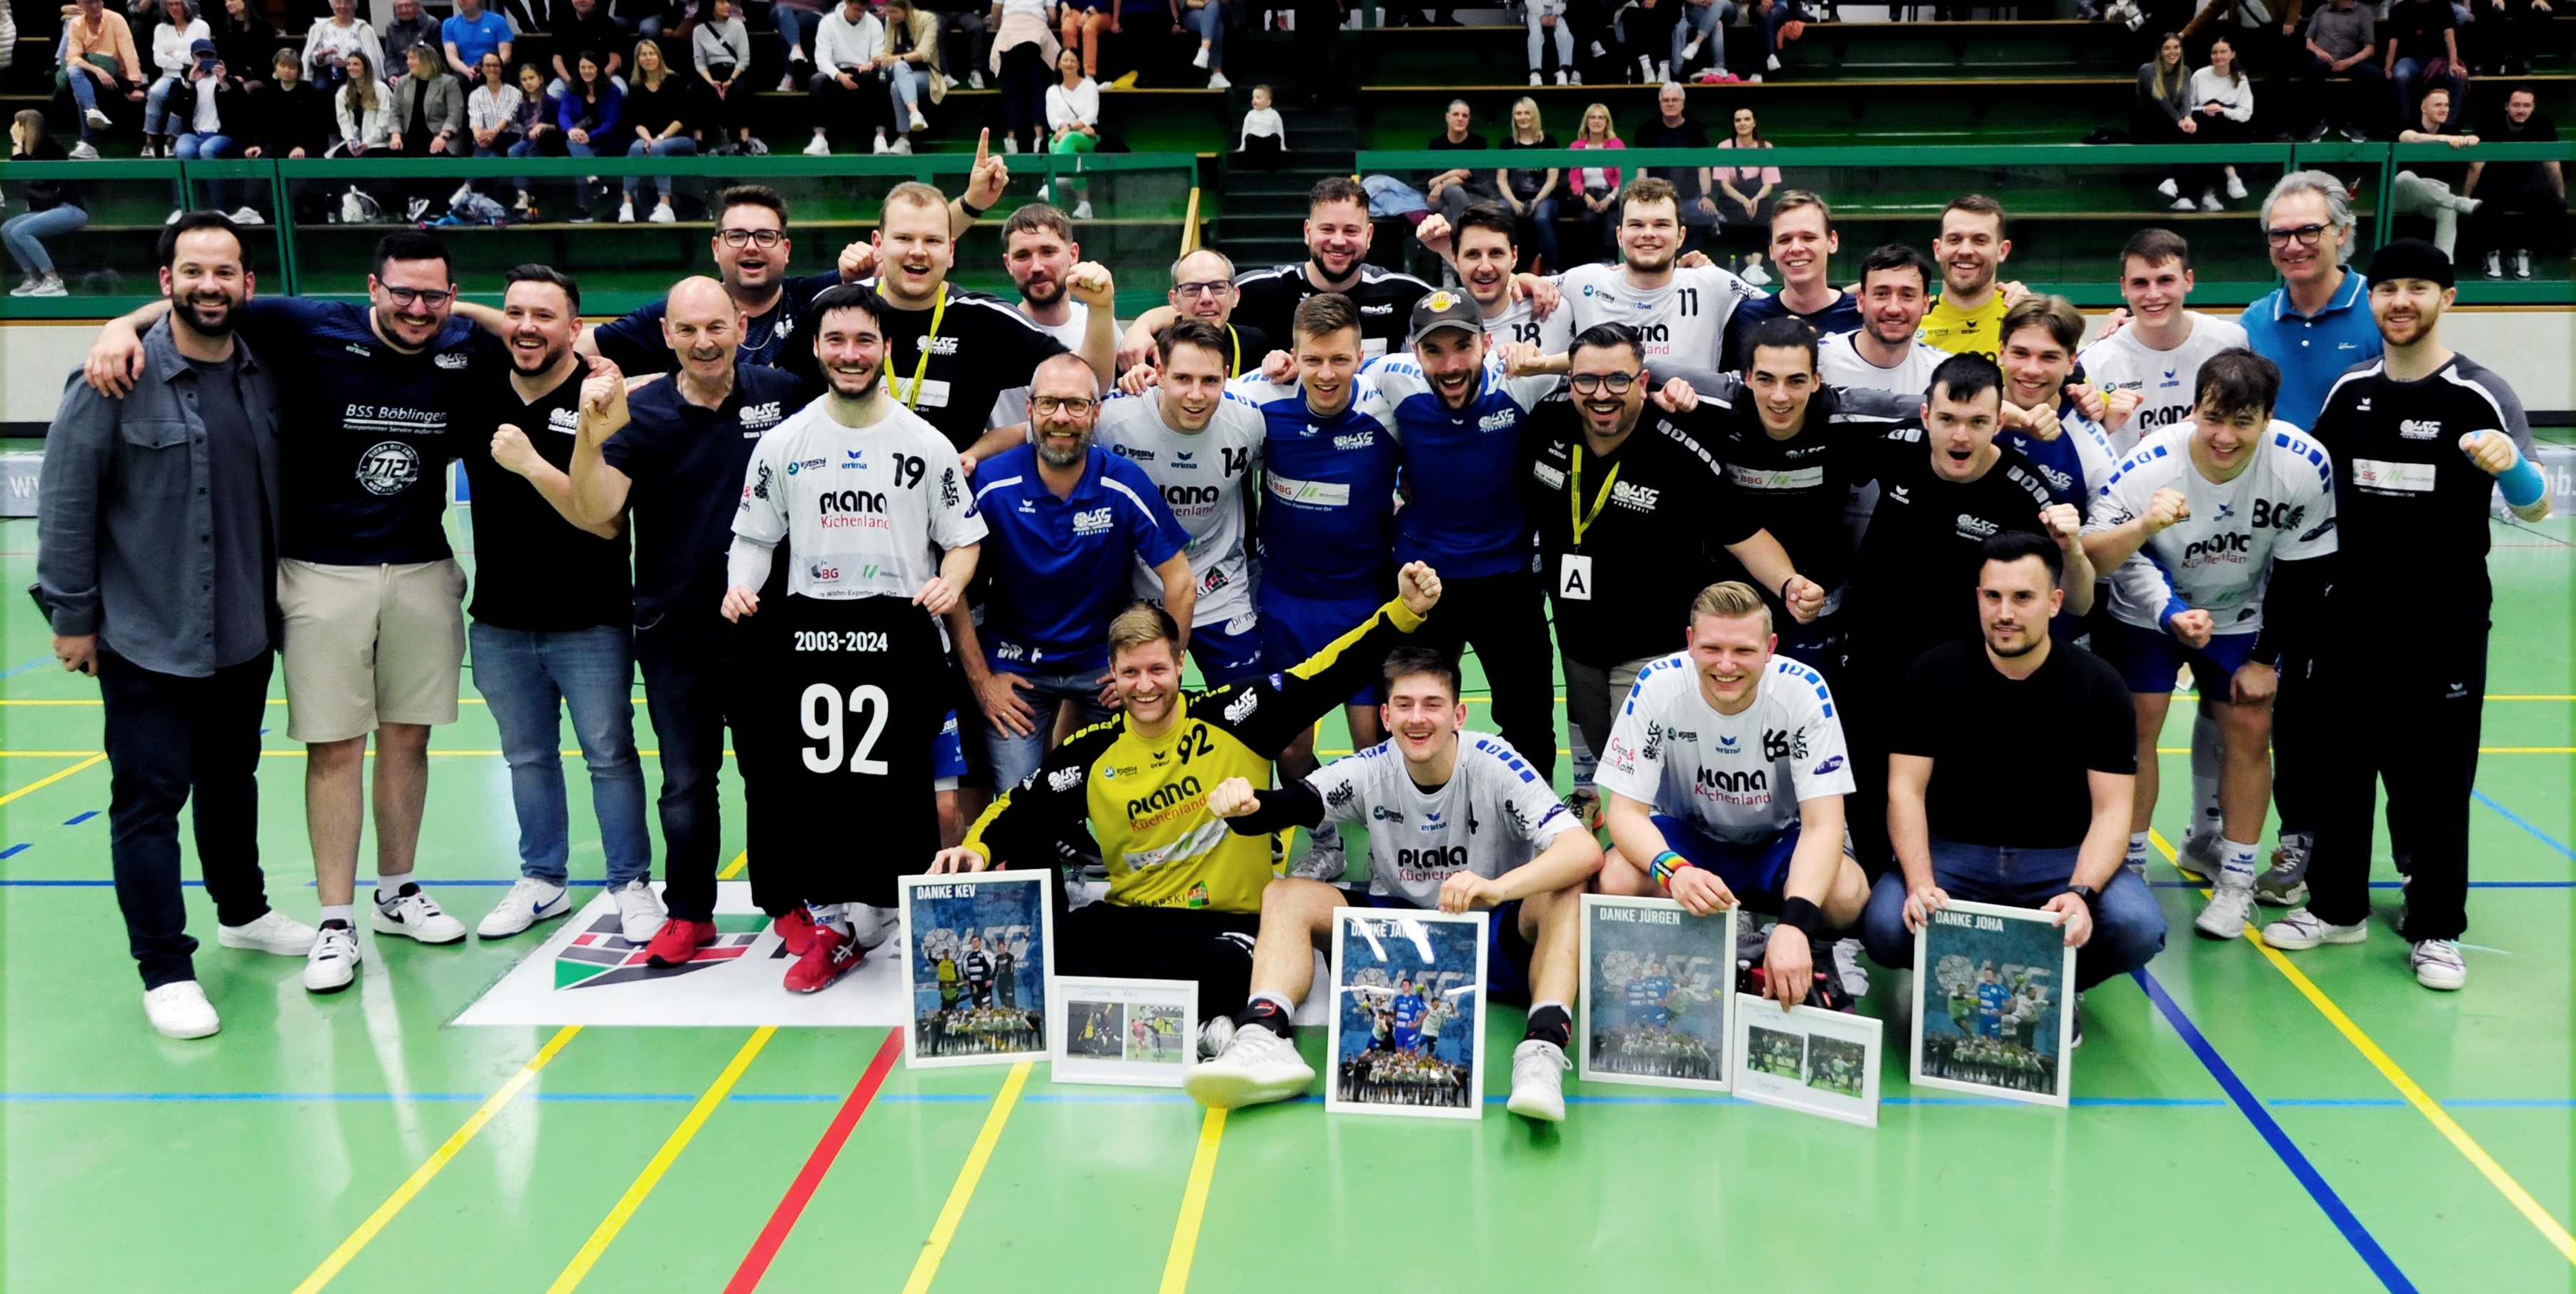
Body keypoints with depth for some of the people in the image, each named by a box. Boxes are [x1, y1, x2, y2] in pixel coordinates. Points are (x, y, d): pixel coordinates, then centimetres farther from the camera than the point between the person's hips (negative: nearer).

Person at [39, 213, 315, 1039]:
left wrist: (276, 590, 12)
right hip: (145, 638, -5)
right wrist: (71, 614, -7)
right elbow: (66, 501, -9)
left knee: (232, 781, 20)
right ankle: (165, 970, 8)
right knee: (149, 800, -1)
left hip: (244, 633, 5)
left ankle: (242, 910, 40)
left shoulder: (265, 376, 2)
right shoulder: (118, 381, -13)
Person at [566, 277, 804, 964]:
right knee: (687, 780, 9)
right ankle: (688, 911, 23)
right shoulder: (640, 413, -6)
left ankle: (784, 901, 25)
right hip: (675, 629, 0)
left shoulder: (781, 393, -3)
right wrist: (590, 439, -30)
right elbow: (593, 513, -15)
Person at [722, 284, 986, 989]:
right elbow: (753, 536, 13)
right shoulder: (783, 443, 8)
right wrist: (741, 585, -6)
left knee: (897, 786, -3)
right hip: (807, 631, 1)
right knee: (811, 783, 0)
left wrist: (949, 581, -12)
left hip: (900, 633, -1)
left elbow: (964, 538, 8)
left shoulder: (925, 444, 5)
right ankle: (828, 918, 15)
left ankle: (864, 924, 11)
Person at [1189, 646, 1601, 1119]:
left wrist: (1497, 888, -48)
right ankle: (1264, 1039, -37)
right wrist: (1243, 802, -45)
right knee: (1286, 896, -16)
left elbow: (1585, 850, -30)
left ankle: (1544, 1048, -47)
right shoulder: (1371, 770, -8)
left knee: (1565, 895, -31)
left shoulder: (1493, 764, -17)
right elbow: (1286, 804, -20)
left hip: (1491, 941, -3)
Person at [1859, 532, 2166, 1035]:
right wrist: (1920, 884, -25)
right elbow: (1906, 790, -7)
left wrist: (2080, 893, -28)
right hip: (1954, 851, 0)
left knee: (2138, 929, -29)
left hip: (2063, 856, 0)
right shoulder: (1934, 674, -4)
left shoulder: (2098, 685, -5)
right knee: (1885, 926, -30)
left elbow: (2112, 809, -8)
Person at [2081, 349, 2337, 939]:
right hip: (2147, 611, -1)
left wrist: (2265, 658, -6)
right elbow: (2089, 556, -27)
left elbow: (2300, 572, -12)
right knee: (2135, 728, -6)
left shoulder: (2305, 466, -25)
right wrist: (2142, 526, -48)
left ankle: (2235, 882, 14)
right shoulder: (2147, 467, -31)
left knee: (2249, 731, -1)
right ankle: (2127, 872, 10)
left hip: (2241, 616, 2)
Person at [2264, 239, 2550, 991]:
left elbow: (2535, 511, -15)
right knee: (2339, 761, 11)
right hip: (2353, 614, 4)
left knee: (2435, 775, 3)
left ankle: (2434, 929, 16)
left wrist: (2511, 463, -34)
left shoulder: (2481, 396, -9)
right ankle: (2337, 906, 25)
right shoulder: (2349, 391, 4)